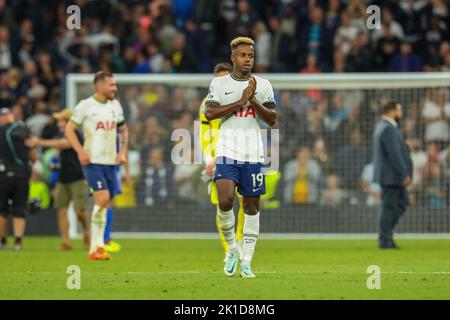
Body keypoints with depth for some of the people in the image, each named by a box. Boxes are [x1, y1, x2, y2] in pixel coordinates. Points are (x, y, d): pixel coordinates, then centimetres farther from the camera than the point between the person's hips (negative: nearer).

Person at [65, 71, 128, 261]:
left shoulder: (115, 105, 11)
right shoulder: (85, 106, -6)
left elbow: (123, 129, 23)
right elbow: (69, 129, -4)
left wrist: (123, 151, 10)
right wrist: (80, 151, -15)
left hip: (111, 161, 6)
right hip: (93, 160, -6)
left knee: (105, 203, 7)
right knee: (102, 198, -19)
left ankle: (95, 249, 15)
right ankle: (97, 246, -12)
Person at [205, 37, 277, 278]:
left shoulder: (263, 85, 7)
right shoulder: (219, 83, 3)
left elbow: (272, 119, 1)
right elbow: (209, 113, -9)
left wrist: (253, 101, -14)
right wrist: (240, 102, -14)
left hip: (253, 153, 2)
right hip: (227, 150, -2)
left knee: (251, 205, 3)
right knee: (225, 201, -19)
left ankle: (246, 262, 10)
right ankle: (232, 248, 5)